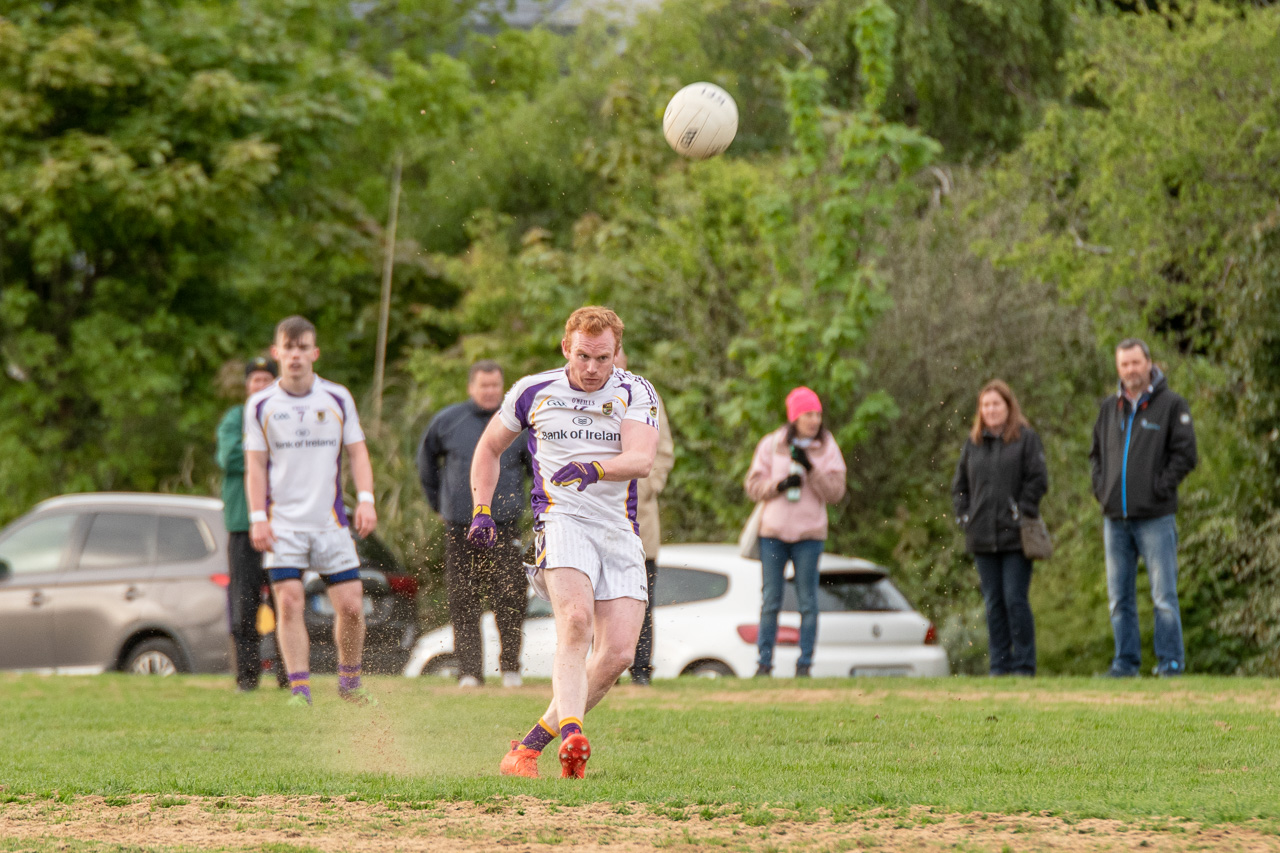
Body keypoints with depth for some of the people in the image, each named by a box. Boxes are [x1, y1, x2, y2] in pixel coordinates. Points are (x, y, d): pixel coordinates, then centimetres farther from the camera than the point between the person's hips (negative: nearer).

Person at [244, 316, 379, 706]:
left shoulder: (338, 399, 6)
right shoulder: (260, 405, 3)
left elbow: (357, 451, 9)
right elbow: (255, 464, 5)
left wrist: (366, 500, -4)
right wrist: (258, 517, -4)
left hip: (330, 520, 1)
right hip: (283, 523, -1)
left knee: (351, 604, -2)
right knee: (289, 602, -12)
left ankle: (349, 680, 18)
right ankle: (299, 689, -8)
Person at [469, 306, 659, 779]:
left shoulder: (636, 393, 3)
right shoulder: (533, 391, 6)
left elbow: (642, 458, -14)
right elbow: (489, 447, 22)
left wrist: (596, 469, -33)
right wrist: (482, 509, 10)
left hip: (620, 532, 2)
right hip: (561, 521, -2)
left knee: (619, 652, -8)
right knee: (576, 618, -30)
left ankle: (531, 744, 5)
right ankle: (571, 734, -42)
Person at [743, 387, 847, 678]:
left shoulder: (827, 449, 4)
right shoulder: (771, 445, 5)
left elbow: (835, 492, -3)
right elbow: (753, 486, 3)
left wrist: (810, 468, -14)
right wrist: (780, 485, -14)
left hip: (809, 534, 0)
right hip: (773, 532, 0)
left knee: (808, 602, -1)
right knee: (771, 600, 3)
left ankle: (805, 664, 4)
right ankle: (764, 662, 7)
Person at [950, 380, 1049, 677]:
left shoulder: (1026, 438, 0)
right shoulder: (973, 443, 14)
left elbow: (1038, 480, -4)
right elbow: (959, 485, 19)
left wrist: (1021, 514, -10)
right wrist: (964, 516, 6)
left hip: (1015, 537, -5)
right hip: (982, 538, 5)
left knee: (1015, 599, -7)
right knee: (993, 603, 6)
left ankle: (1023, 664, -1)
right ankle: (999, 665, 10)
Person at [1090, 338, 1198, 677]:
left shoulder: (1171, 405, -1)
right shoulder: (1109, 408, 14)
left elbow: (1186, 453, -5)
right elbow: (1096, 453, 24)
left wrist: (1161, 487, -12)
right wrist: (1100, 487, 9)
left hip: (1155, 518, -5)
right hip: (1115, 518, 5)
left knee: (1164, 595, -5)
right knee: (1119, 597, 7)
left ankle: (1171, 662, -1)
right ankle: (1126, 662, 14)